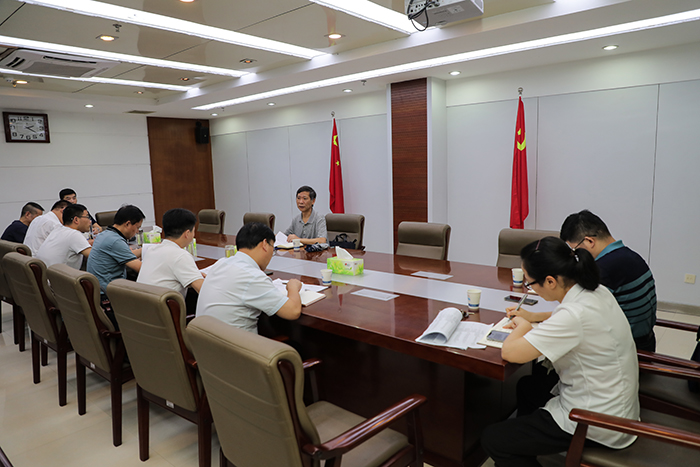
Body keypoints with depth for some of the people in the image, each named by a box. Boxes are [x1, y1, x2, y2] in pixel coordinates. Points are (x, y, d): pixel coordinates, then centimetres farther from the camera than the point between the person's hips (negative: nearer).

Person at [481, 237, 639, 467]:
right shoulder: (597, 292, -4)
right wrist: (531, 318, 12)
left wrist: (522, 326, -10)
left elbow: (509, 352, -30)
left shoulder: (574, 315, -32)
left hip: (596, 425, -9)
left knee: (492, 440, -3)